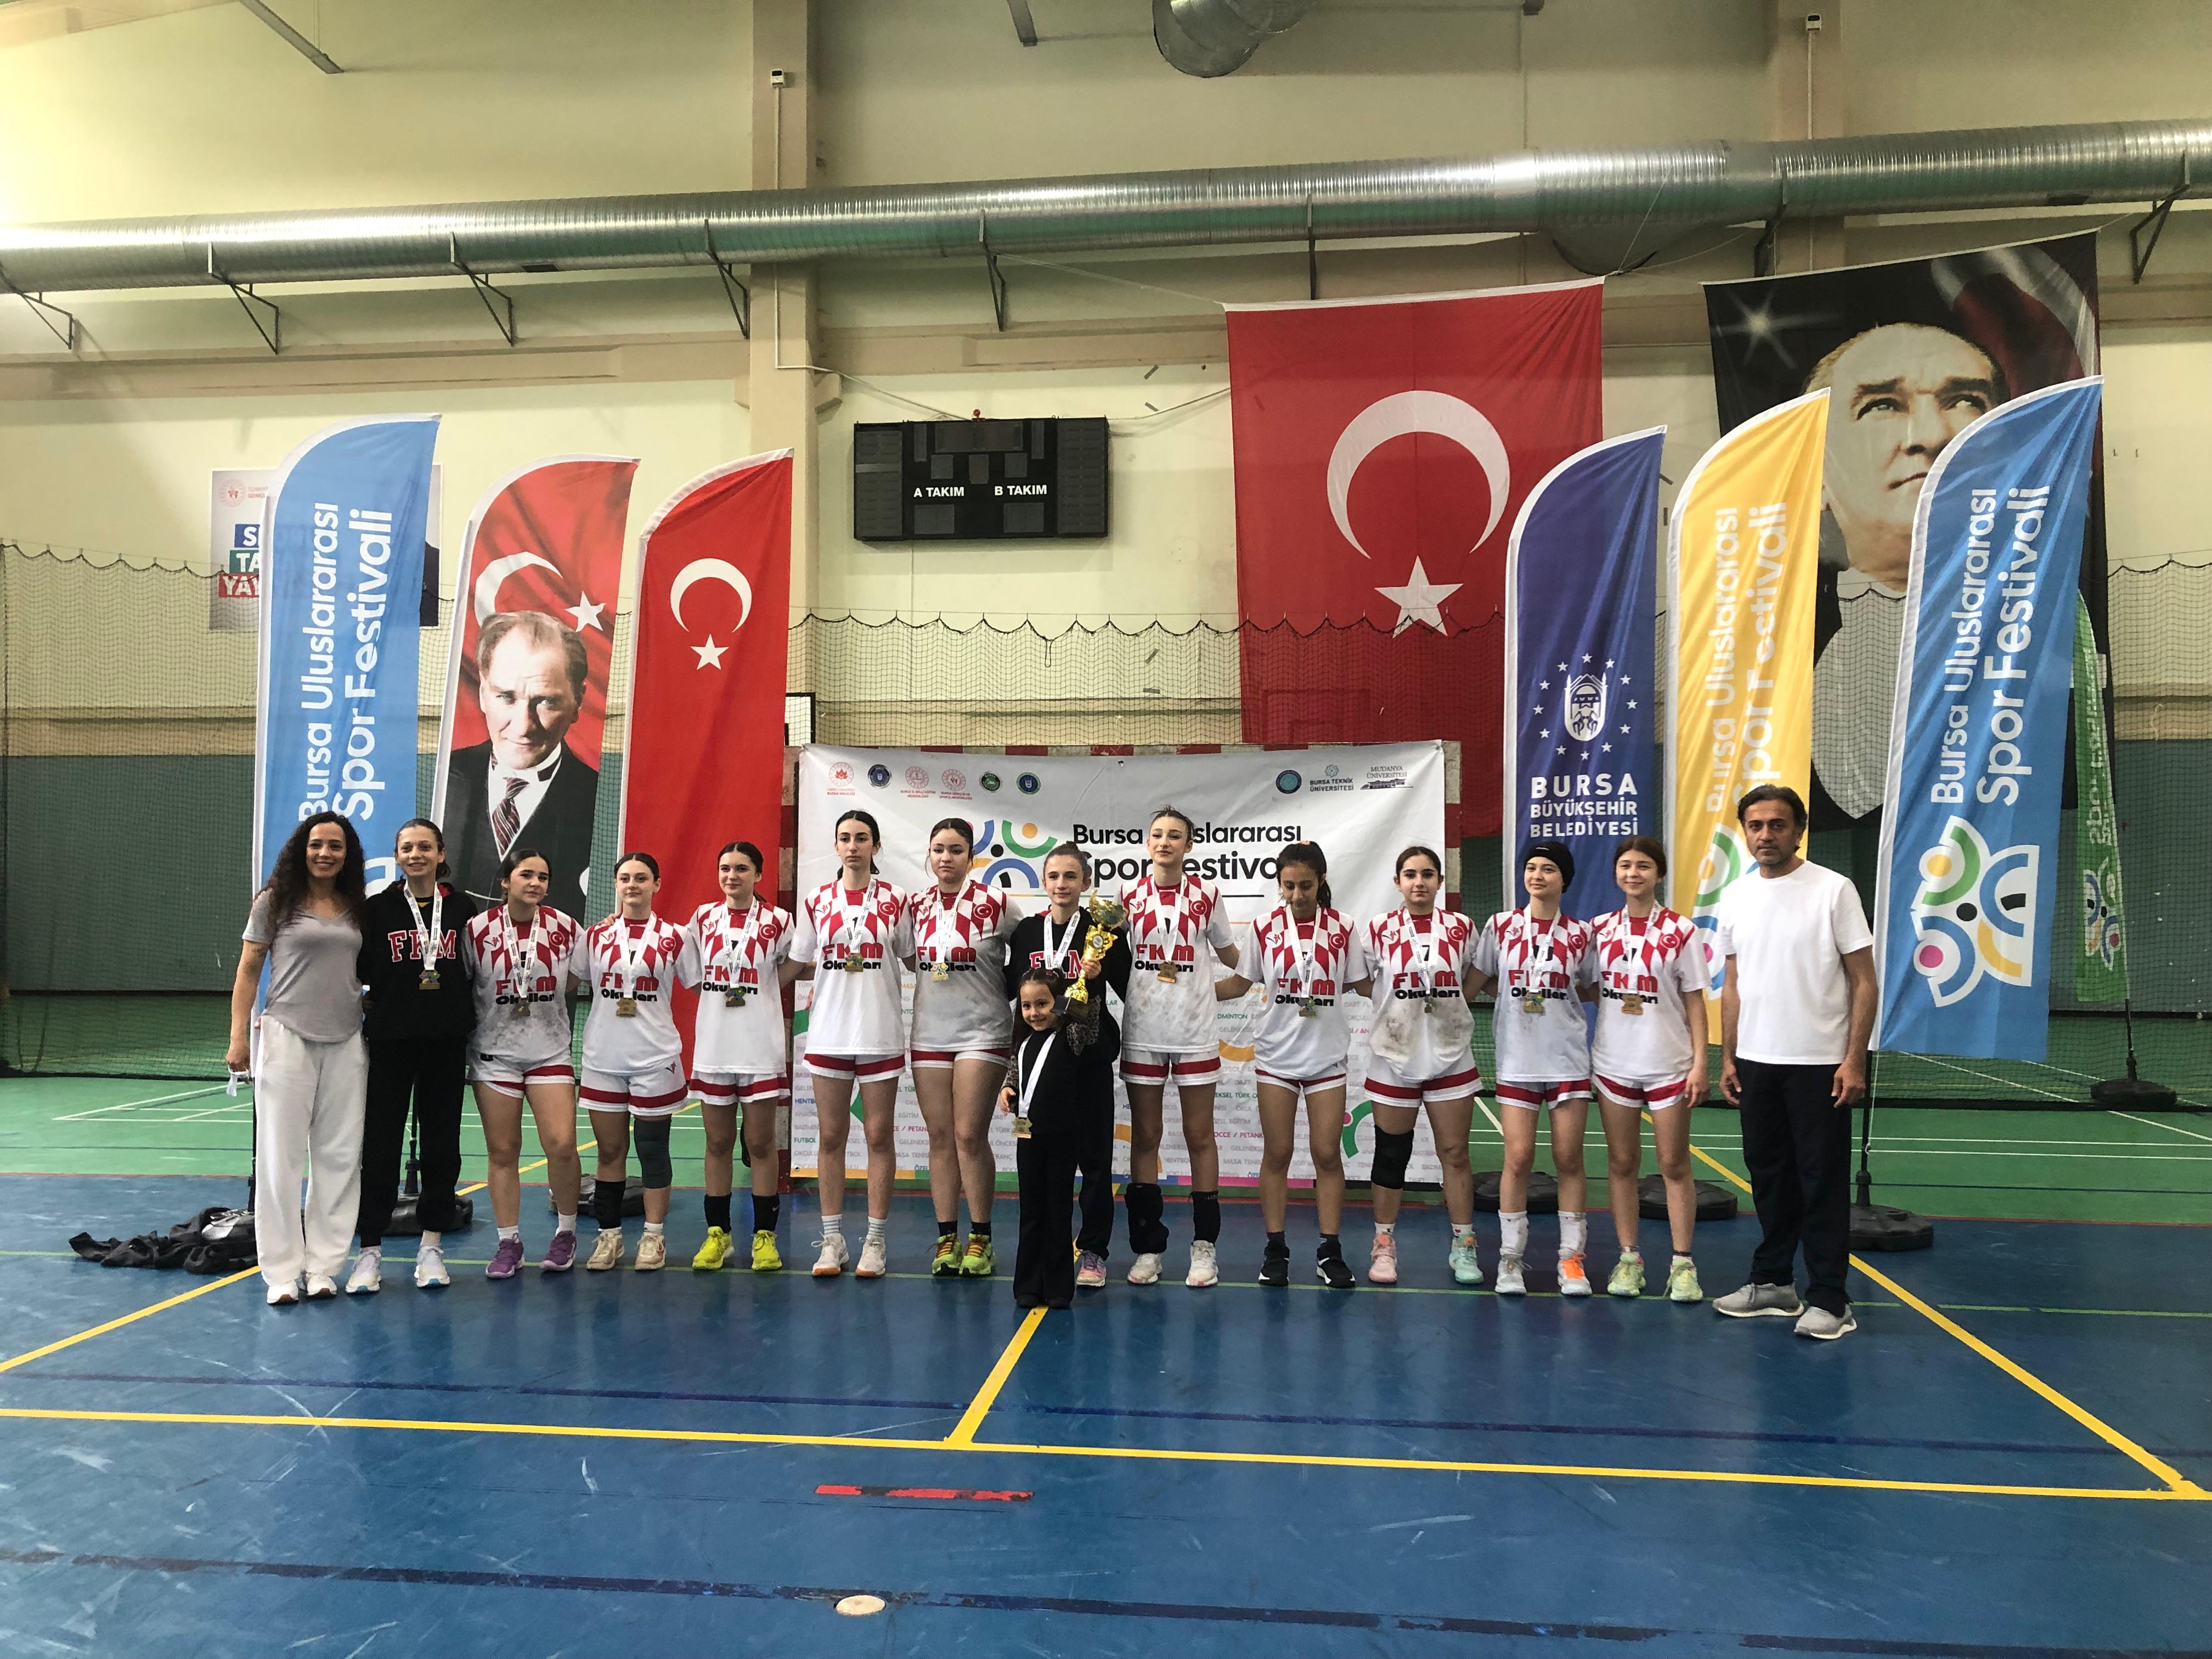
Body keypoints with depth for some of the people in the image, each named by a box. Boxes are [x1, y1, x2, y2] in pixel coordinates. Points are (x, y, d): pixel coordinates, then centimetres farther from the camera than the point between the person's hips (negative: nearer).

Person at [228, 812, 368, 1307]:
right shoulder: (275, 902, 1)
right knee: (281, 1154, 0)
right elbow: (248, 970, 2)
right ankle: (281, 1272, 7)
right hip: (287, 1038, -3)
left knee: (339, 1155, 4)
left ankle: (322, 1266, 12)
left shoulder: (359, 908, 10)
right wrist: (239, 1035, -4)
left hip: (346, 1042, 3)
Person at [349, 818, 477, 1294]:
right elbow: (357, 971, 2)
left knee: (442, 1142, 7)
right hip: (391, 1040, -1)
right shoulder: (376, 909, 0)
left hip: (447, 1042, 2)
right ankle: (370, 1251, 9)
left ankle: (431, 1246, 19)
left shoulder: (463, 909, 4)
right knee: (380, 1144, 0)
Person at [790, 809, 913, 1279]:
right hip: (829, 1032, 2)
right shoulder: (818, 901, 6)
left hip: (880, 1033, -1)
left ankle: (875, 1242, 10)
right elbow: (801, 966, 11)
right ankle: (832, 1240, 14)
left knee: (878, 1135, 2)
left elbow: (913, 959, 7)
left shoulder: (894, 901, 2)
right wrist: (838, 965, -1)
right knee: (831, 1136, 5)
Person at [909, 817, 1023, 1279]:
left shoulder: (995, 904, -6)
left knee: (970, 1136, -5)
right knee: (940, 1137, 6)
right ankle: (947, 1240, 14)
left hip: (981, 1033, -4)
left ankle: (981, 1240, 7)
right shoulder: (916, 906, 5)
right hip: (929, 1034, 4)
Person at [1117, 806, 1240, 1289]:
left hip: (1196, 1033, -1)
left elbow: (1230, 956, 13)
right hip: (1143, 1032, 1)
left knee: (1200, 1137, 3)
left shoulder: (1206, 895, 1)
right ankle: (1148, 1246, 14)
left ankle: (1204, 1247, 11)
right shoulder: (1129, 896, 3)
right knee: (1144, 1138, 6)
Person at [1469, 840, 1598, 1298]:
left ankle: (1571, 1259, 12)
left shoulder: (1580, 934, 4)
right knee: (1518, 1158, -3)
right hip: (1517, 1059, 0)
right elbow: (1478, 982, 8)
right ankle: (1510, 1259, 8)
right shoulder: (1500, 926, 3)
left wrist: (1555, 989, -2)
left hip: (1568, 1058, 0)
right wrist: (1520, 989, -1)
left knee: (1569, 1159, 2)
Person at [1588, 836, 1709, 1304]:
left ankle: (1683, 1264, 12)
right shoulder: (1600, 928, 4)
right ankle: (1628, 1259, 16)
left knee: (1674, 1165, 3)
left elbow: (1694, 1000, -3)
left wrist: (1700, 1063, -7)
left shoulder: (1680, 931, -3)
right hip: (1613, 1063, 3)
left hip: (1669, 1065, -3)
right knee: (1621, 1163, 7)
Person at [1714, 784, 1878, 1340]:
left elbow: (1864, 981, -8)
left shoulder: (1833, 890, -8)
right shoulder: (1735, 898, 7)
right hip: (1756, 1063, 5)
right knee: (1768, 1176, 14)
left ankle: (1829, 1300, 6)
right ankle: (1774, 1283, 25)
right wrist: (1727, 1057, 10)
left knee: (1823, 1184, -1)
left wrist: (1854, 1060, -13)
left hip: (1820, 1064, -5)